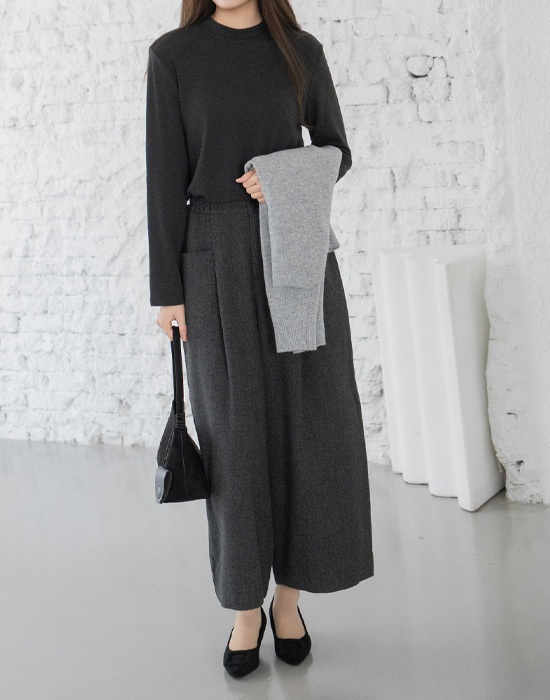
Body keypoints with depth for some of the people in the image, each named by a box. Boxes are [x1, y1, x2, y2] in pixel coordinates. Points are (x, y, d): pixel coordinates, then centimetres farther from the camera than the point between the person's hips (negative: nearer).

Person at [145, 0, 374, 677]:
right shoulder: (173, 55, 1)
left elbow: (336, 151, 13)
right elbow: (166, 177, -1)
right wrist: (167, 291, -4)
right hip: (219, 264, -2)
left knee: (310, 427, 2)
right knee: (236, 433, 2)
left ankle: (288, 595, 21)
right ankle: (246, 607, 18)